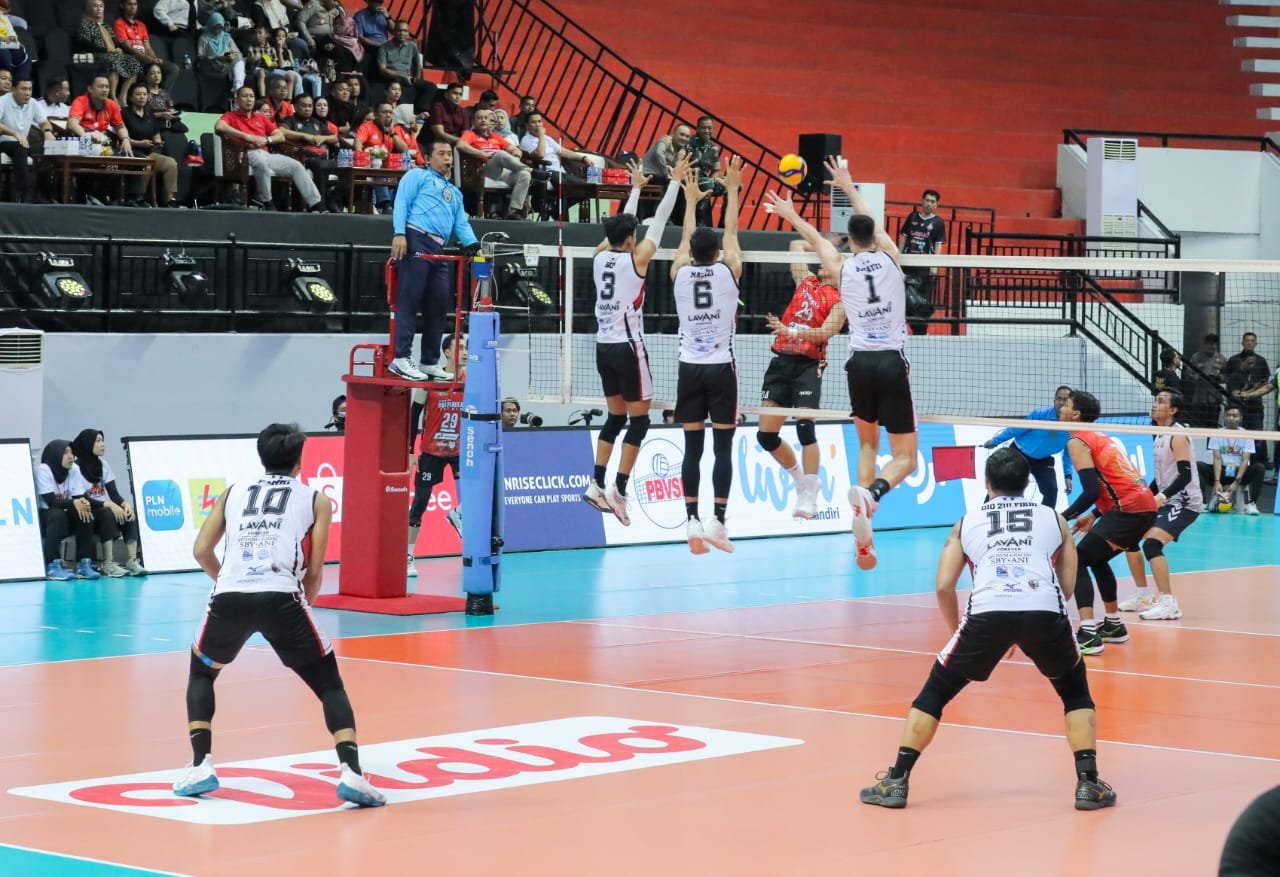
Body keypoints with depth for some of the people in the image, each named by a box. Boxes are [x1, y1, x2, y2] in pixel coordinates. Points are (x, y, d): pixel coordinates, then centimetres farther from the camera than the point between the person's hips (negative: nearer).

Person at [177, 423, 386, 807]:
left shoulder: (233, 492, 25)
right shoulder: (315, 499, 19)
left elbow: (202, 551, 19)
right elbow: (314, 570, 13)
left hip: (229, 598, 2)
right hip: (281, 599, -2)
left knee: (201, 673, 30)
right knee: (330, 684, 14)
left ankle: (200, 768, 17)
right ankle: (352, 775, -6)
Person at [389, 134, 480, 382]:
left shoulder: (455, 193, 32)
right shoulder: (417, 176, 10)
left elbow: (461, 223, 22)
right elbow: (401, 203, -2)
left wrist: (472, 244, 1)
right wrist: (399, 233, -18)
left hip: (438, 250, 8)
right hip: (416, 240, -8)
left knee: (439, 305, 4)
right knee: (409, 300, -12)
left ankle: (430, 363, 10)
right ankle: (401, 358, -16)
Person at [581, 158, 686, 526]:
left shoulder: (600, 256, 5)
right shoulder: (636, 259, -10)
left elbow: (621, 224, 21)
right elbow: (660, 220, -3)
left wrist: (636, 188, 32)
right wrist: (675, 181, 5)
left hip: (604, 345, 7)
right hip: (627, 346, -7)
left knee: (615, 418, 15)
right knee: (639, 420, -2)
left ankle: (597, 485, 9)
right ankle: (618, 491, -10)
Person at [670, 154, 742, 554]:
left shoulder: (680, 274, 1)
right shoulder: (728, 272, -5)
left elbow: (687, 239, 18)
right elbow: (731, 232, 8)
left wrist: (691, 200, 31)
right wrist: (732, 191, 16)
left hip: (690, 368, 2)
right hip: (721, 367, -2)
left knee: (693, 447, 4)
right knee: (723, 446, -2)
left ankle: (693, 521, -1)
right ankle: (717, 521, -10)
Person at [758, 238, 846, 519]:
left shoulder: (839, 302, 1)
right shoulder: (806, 282, 18)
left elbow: (826, 332, -15)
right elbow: (796, 245, 29)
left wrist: (791, 331, -26)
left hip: (808, 364, -6)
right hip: (781, 360, 6)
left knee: (805, 427, -19)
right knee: (766, 434, 0)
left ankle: (808, 498, -14)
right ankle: (800, 477, 22)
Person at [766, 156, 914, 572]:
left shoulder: (842, 267, 3)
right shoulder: (890, 257, 4)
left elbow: (815, 238, 25)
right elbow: (871, 222, 23)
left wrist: (791, 215, 44)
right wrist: (848, 186, 39)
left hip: (861, 363, 2)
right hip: (892, 362, -2)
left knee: (867, 443, 20)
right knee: (905, 457, 2)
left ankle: (864, 538, 6)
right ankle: (871, 493, -32)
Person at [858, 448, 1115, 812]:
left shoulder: (967, 523, 25)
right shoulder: (1053, 519, 26)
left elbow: (944, 587, 15)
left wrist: (960, 633, 28)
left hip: (987, 611, 0)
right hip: (1045, 611, 0)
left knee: (935, 692, 19)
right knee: (1075, 691, 25)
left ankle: (896, 781, 11)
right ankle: (1088, 783, 12)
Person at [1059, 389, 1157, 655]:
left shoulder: (1078, 442, -5)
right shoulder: (1100, 437, 22)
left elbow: (1091, 491, -15)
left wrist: (1062, 518, -7)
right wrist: (1095, 516, 24)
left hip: (1129, 509, -9)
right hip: (1145, 505, 9)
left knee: (1077, 560, -9)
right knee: (1097, 560, 26)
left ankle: (1088, 634, -21)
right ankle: (1114, 625, 33)